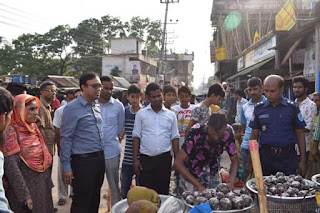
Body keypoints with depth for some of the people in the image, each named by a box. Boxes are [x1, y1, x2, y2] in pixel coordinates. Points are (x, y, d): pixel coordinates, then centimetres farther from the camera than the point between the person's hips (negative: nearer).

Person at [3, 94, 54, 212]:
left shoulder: (34, 127, 5)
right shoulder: (11, 132, -17)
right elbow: (11, 167, -21)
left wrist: (48, 182, 11)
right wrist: (24, 196, -21)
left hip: (41, 184, 7)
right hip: (24, 185, -7)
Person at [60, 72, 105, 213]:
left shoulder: (97, 107, 10)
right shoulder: (72, 108, -10)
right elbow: (66, 138, -12)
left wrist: (101, 156, 14)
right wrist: (66, 167, -13)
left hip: (100, 158, 7)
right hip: (82, 161, -6)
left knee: (95, 199, 17)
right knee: (82, 201, 4)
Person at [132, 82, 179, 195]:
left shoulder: (171, 115, 6)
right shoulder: (141, 114, 3)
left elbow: (174, 138, 7)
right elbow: (136, 137, 3)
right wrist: (135, 159, -2)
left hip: (165, 158, 1)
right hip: (146, 158, -1)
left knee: (163, 191, 9)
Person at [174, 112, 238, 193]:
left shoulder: (228, 133, -22)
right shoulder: (195, 132, -31)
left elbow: (234, 160, -10)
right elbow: (178, 163, -32)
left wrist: (231, 182, -27)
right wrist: (198, 186, -36)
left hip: (212, 175, 3)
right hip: (190, 175, -3)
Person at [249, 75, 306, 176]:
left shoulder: (292, 107, 0)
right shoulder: (259, 108, 4)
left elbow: (300, 134, 3)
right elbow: (254, 135, 7)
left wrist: (302, 161, 0)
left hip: (288, 157, -1)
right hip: (265, 157, 1)